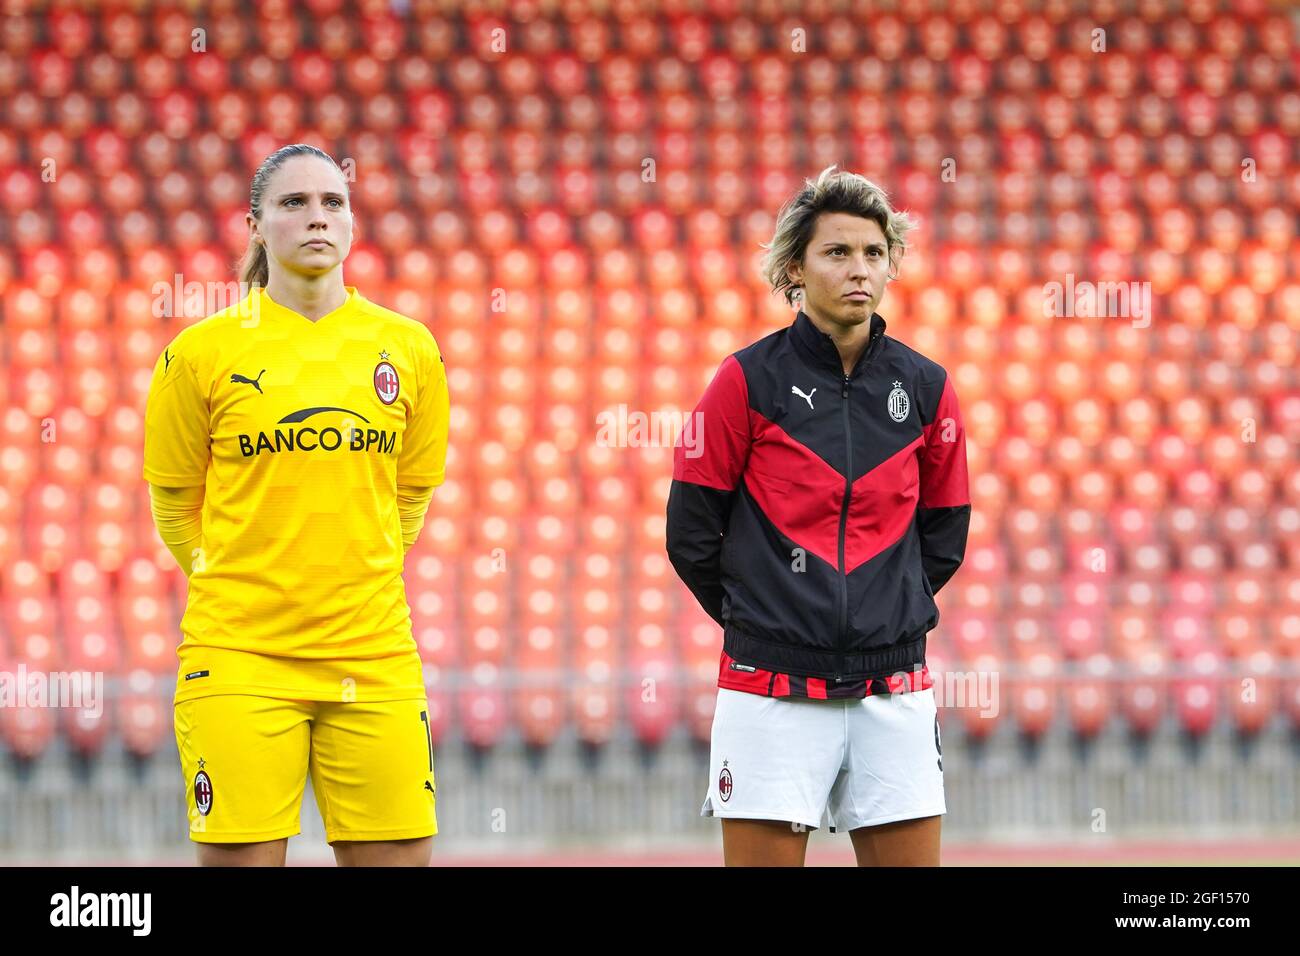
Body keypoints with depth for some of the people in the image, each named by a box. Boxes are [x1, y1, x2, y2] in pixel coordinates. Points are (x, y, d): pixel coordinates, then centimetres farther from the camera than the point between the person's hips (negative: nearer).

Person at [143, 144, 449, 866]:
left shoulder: (408, 347, 6)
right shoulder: (203, 352, -1)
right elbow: (174, 501, 9)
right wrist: (229, 588, 9)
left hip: (374, 656, 2)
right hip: (240, 657, -2)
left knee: (399, 855, 0)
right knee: (241, 860, -4)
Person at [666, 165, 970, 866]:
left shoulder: (924, 388, 6)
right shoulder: (749, 380, -3)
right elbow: (690, 534, 2)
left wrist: (889, 617, 13)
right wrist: (756, 619, 10)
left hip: (893, 693, 3)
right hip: (772, 694, -3)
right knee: (763, 858, -3)